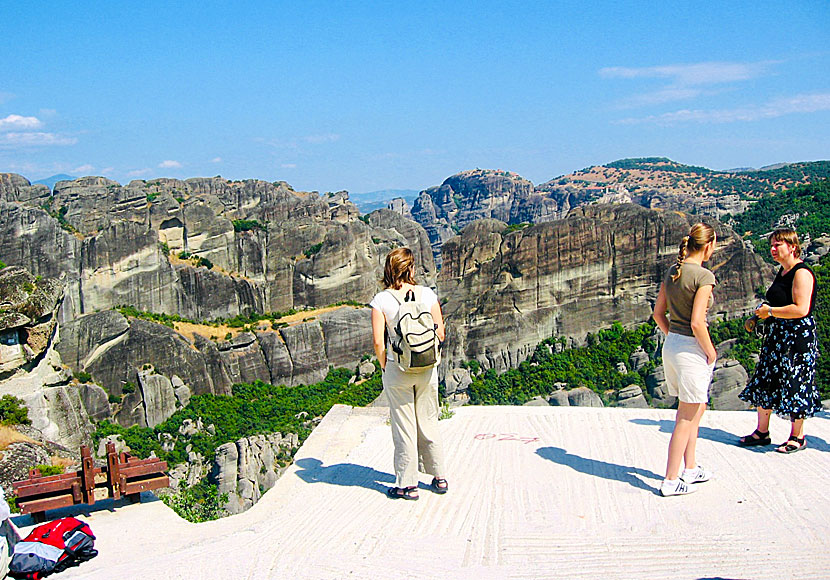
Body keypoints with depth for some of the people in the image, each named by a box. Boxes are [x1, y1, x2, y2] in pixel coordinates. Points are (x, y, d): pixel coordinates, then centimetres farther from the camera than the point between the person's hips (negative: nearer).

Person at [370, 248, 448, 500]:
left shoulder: (381, 300, -10)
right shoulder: (427, 294, -4)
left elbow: (378, 341, -12)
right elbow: (440, 334, -1)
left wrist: (385, 366, 3)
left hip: (397, 370, -2)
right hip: (427, 370, 2)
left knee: (404, 428, 7)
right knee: (429, 424, 17)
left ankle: (408, 485, 15)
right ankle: (439, 478, 27)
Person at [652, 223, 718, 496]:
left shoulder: (672, 271, 7)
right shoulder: (704, 276, -16)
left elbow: (658, 313, 12)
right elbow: (697, 323, -21)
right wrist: (711, 352, -9)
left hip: (671, 345, 8)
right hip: (692, 349, -8)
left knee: (697, 409, 23)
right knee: (686, 418, 3)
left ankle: (691, 469, 31)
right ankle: (670, 481, 9)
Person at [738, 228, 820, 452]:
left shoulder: (802, 273, -16)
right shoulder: (783, 271, 13)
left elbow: (801, 309, -25)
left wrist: (770, 311, -16)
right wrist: (762, 313, 11)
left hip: (798, 337, -10)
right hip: (777, 336, 10)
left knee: (795, 386, 0)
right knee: (764, 383, 11)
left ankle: (797, 437, 15)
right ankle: (762, 432, 22)